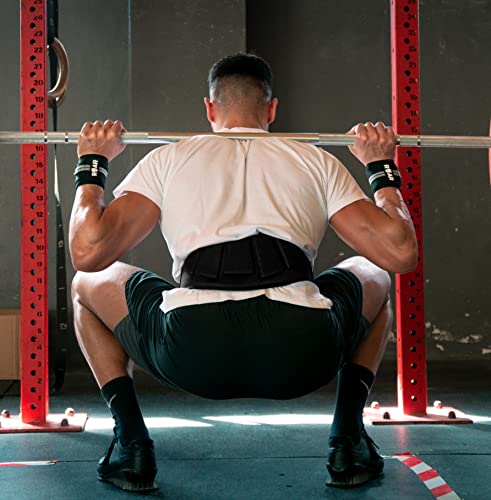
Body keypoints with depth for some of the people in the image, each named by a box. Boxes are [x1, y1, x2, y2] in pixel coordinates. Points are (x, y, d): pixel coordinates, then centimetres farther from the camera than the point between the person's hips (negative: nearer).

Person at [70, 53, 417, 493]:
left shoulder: (169, 159, 21)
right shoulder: (316, 160, 23)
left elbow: (88, 251, 9)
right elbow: (401, 253, 16)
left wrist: (92, 167, 28)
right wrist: (383, 169, 33)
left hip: (194, 353, -1)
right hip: (301, 356, 1)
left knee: (88, 286, 30)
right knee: (374, 280, 36)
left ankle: (131, 444, 20)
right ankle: (348, 441, 25)